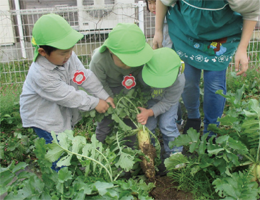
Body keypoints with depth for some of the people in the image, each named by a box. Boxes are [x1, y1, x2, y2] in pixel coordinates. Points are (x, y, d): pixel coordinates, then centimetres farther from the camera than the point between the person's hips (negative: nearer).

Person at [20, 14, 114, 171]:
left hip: (62, 110, 7)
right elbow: (67, 95, -31)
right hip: (42, 115, -7)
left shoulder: (68, 56, -15)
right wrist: (95, 103, -24)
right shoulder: (40, 74, -35)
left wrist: (104, 95, -15)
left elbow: (86, 77, -9)